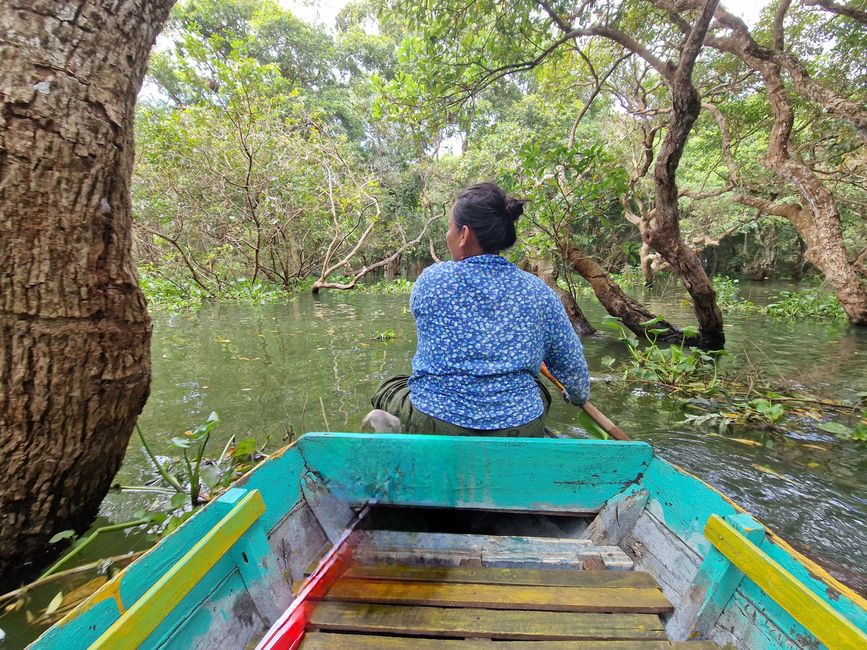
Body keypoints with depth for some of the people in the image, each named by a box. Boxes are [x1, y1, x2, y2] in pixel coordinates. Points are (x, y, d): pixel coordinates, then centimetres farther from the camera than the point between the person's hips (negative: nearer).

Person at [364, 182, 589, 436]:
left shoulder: (430, 279, -8)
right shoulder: (540, 293, -3)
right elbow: (572, 365, 8)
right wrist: (580, 398, 31)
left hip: (434, 425, -2)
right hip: (519, 430, 3)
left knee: (389, 388, 26)